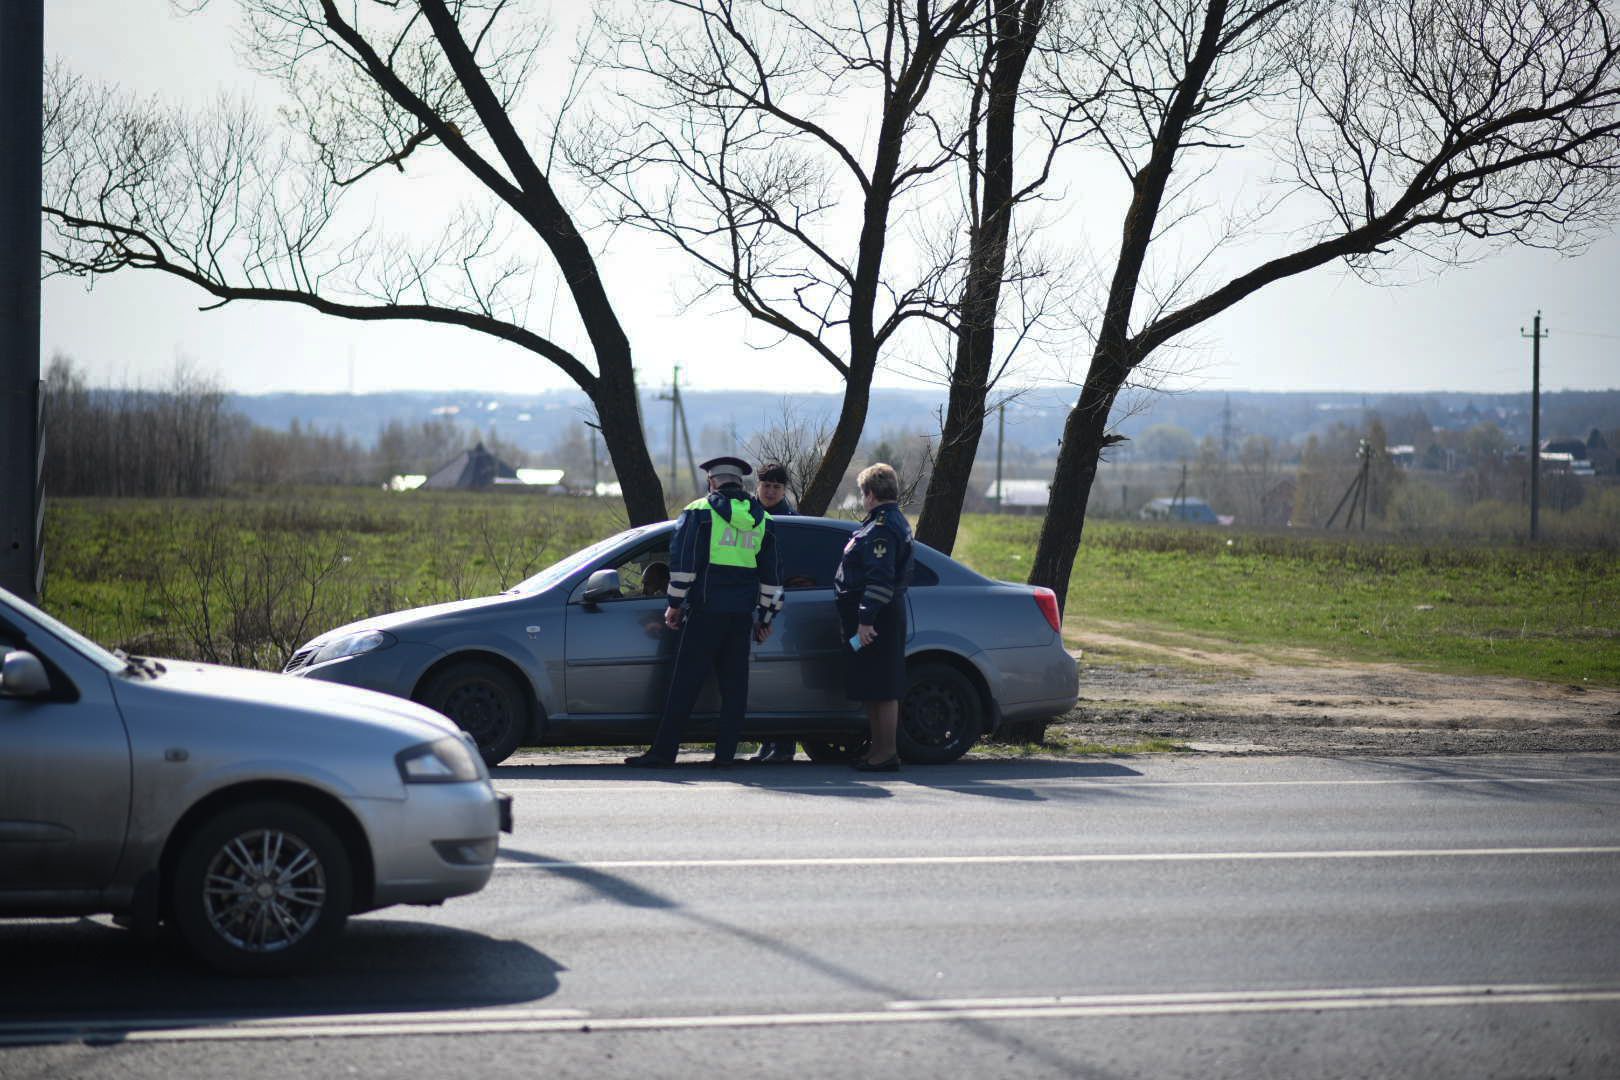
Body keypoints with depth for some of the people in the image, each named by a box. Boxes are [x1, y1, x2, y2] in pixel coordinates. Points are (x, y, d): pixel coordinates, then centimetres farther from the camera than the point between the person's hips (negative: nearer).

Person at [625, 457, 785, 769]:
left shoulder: (699, 512, -1)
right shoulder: (761, 519, 14)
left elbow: (683, 562, -6)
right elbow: (771, 575, 17)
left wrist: (675, 604, 2)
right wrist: (765, 616, 23)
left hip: (705, 611, -4)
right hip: (742, 615, 4)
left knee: (686, 683, -4)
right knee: (734, 684, 8)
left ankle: (663, 752, -4)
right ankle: (725, 753, 5)